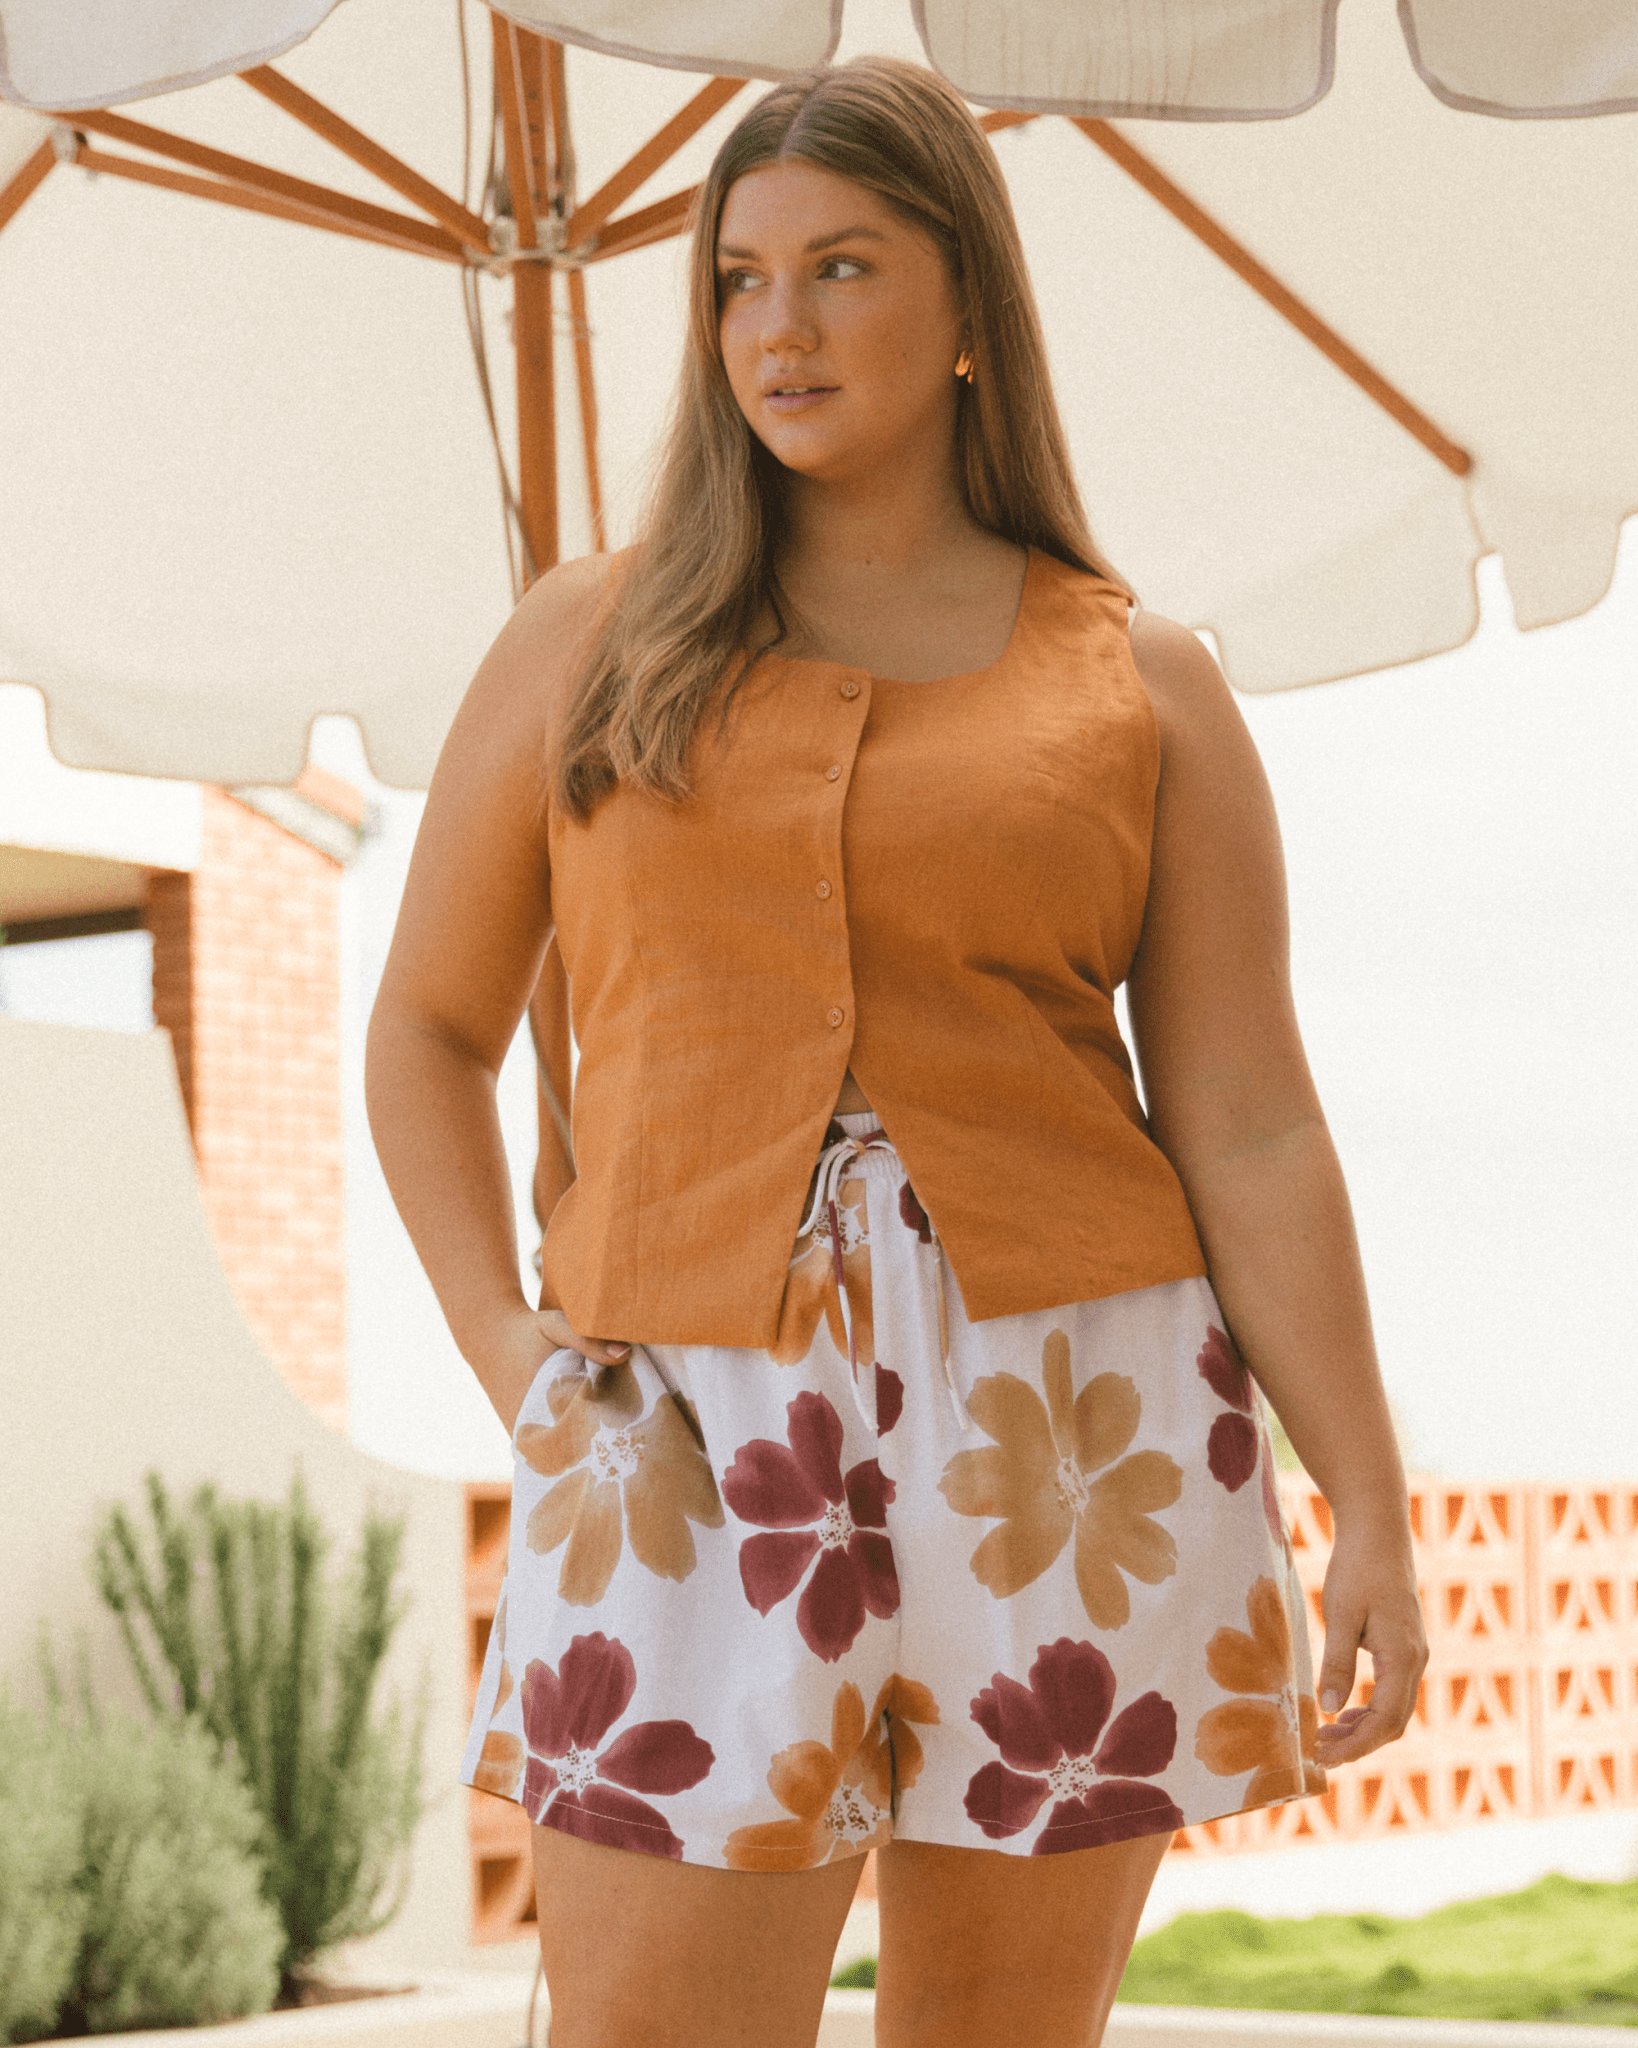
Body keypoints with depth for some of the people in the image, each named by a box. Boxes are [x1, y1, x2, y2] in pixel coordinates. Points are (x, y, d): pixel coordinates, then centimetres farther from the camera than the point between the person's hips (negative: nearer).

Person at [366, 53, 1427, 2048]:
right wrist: (500, 1345, 3)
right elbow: (426, 1028, 17)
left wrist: (1370, 1510, -2)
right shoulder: (589, 641, 10)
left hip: (1068, 1429, 0)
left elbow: (1248, 1131, 3)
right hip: (699, 1436, 0)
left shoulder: (1138, 686, 7)